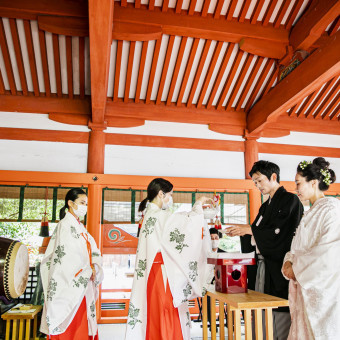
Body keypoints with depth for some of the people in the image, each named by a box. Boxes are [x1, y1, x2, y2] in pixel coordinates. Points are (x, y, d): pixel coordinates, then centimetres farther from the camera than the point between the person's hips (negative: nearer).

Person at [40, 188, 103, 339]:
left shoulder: (79, 226, 16)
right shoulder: (65, 224, -10)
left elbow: (93, 250, 14)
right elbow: (65, 256, -18)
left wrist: (94, 266, -5)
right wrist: (88, 271, -11)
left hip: (83, 284, 8)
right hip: (71, 285, -8)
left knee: (82, 326, 11)